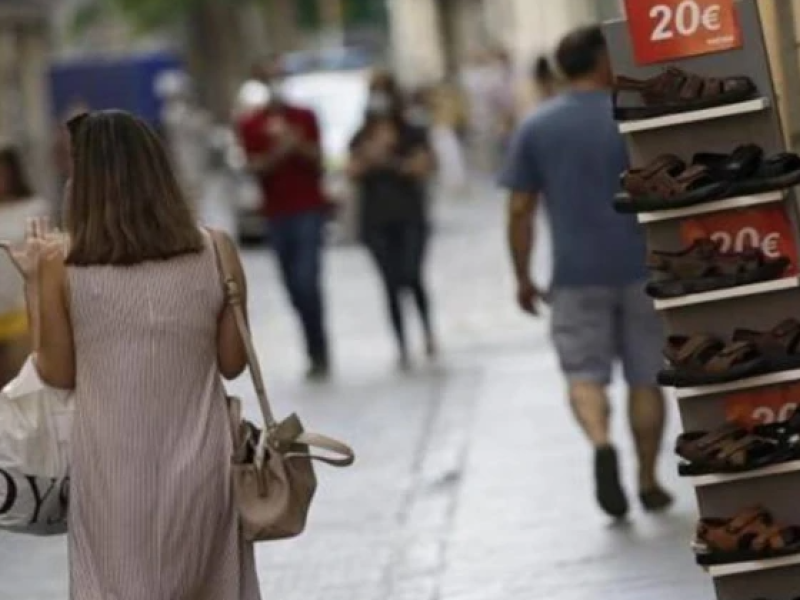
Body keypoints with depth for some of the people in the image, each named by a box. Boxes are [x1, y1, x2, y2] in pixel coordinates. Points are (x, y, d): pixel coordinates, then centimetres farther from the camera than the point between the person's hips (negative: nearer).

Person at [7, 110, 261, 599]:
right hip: (199, 461, 2)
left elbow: (59, 373, 1)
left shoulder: (62, 264, -9)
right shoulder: (215, 251, -5)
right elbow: (233, 362, 3)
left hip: (112, 469, -1)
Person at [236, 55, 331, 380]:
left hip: (309, 209, -2)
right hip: (276, 213, 2)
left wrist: (300, 145, -17)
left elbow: (318, 160, 2)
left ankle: (319, 353, -8)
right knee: (295, 286, 4)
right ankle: (317, 354, 13)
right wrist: (280, 151, -21)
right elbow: (256, 166, -4)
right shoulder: (250, 125, 5)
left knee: (307, 280, -13)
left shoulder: (304, 118, 6)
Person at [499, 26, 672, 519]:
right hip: (642, 267, -1)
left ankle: (602, 443, -23)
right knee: (645, 377, 9)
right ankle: (649, 481, 13)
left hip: (576, 274, 1)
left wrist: (523, 278, 9)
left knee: (585, 372, 5)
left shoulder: (536, 127, 2)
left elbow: (521, 210, 1)